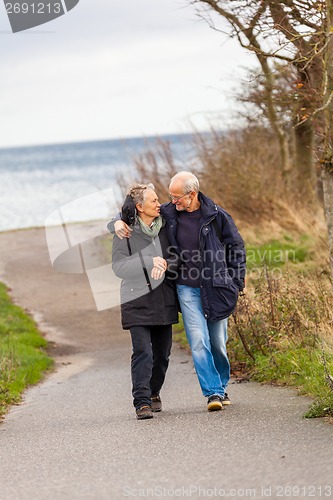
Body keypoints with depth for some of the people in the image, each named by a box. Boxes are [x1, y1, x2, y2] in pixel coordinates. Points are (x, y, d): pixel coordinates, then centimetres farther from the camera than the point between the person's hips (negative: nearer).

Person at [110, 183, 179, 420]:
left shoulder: (165, 227, 7)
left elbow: (175, 256, 12)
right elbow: (119, 267, -11)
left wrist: (165, 265, -11)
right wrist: (149, 262, -20)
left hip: (164, 300, 5)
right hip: (137, 301, -4)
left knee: (162, 353, 9)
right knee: (142, 352, -14)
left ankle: (153, 392, 31)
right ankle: (142, 402, -16)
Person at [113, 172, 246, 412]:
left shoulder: (216, 215, -6)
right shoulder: (168, 213, -1)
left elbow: (236, 246, 5)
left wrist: (236, 283, 3)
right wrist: (119, 222, -6)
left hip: (215, 287, -1)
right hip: (187, 289, 1)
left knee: (218, 343, 8)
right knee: (199, 341, -12)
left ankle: (222, 386, 29)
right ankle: (213, 392, -9)